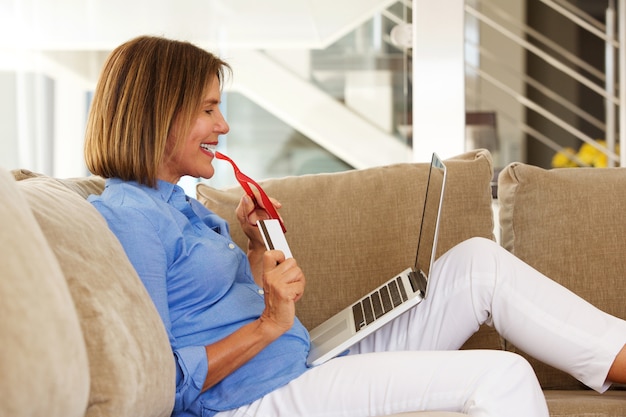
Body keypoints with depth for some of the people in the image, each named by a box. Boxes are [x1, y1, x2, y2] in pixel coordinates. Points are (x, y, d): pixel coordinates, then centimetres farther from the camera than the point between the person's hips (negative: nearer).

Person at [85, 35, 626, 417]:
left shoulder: (180, 206, 18)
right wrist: (268, 325, -22)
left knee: (480, 261, 4)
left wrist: (259, 245, 10)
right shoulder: (126, 216, -13)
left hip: (308, 369, 10)